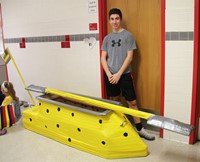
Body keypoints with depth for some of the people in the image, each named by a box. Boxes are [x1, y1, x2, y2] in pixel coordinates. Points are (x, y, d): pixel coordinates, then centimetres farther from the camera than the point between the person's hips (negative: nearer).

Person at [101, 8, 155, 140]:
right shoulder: (107, 38, 8)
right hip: (110, 76, 4)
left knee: (132, 102, -1)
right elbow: (103, 58, 7)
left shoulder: (128, 35, -3)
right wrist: (109, 74, -7)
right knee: (114, 102, 12)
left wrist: (119, 74, -13)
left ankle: (140, 129, 9)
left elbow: (129, 57, -9)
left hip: (124, 75, -3)